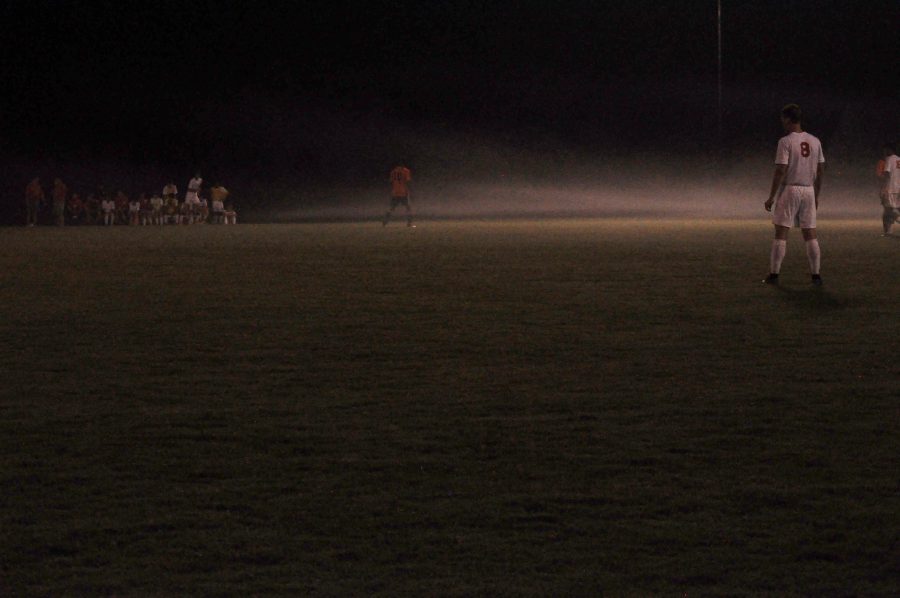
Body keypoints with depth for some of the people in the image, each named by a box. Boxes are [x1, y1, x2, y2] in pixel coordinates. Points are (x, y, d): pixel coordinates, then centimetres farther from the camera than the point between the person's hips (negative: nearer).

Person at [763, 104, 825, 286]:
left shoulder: (785, 141, -10)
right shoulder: (815, 141, 7)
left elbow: (780, 171, -14)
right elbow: (820, 170, 11)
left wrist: (771, 196, -8)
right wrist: (816, 195, 19)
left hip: (788, 190, -5)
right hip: (809, 190, 5)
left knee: (781, 233, -1)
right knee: (810, 234, 6)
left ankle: (774, 274, -2)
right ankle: (816, 275, 5)